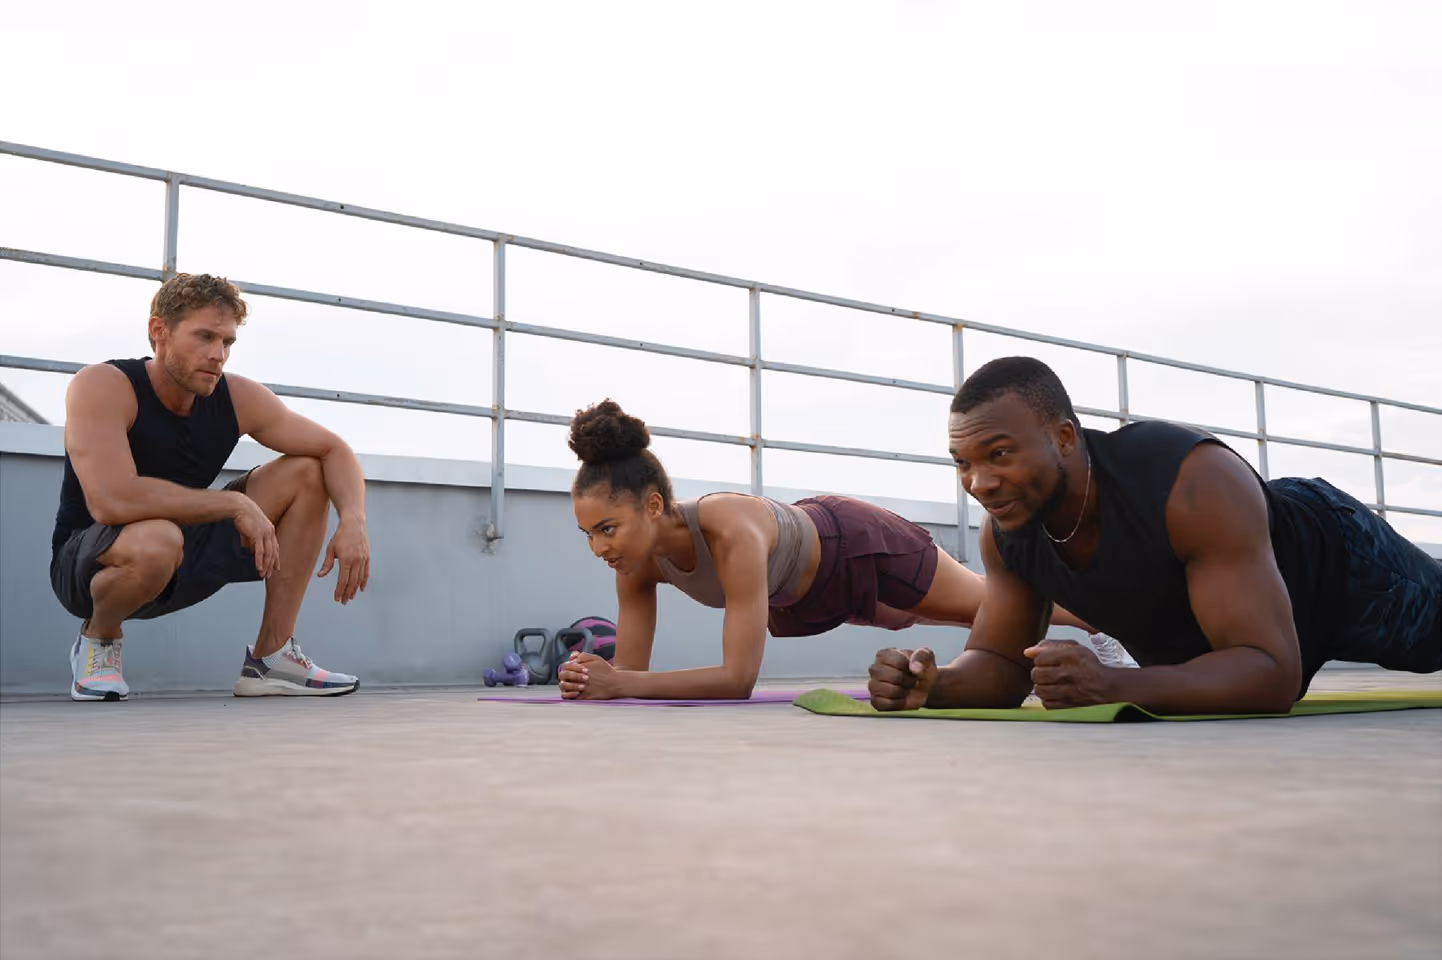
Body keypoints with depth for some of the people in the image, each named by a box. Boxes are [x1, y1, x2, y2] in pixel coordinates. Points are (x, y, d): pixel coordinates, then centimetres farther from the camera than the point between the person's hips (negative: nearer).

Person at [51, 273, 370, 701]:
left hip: (182, 566, 6)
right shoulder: (100, 387, -23)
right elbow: (111, 501, -38)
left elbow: (334, 450, -1)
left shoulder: (237, 398, -8)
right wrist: (235, 504, -31)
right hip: (89, 564, -6)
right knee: (158, 538, -41)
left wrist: (353, 522, -21)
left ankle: (271, 658, 0)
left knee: (306, 474, -3)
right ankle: (97, 640, -5)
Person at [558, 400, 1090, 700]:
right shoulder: (639, 556, -26)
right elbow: (631, 669, -19)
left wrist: (622, 685, -52)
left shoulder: (732, 531, -47)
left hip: (859, 548, -7)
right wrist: (594, 679, -41)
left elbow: (739, 678, -46)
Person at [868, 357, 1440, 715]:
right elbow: (1001, 664, -19)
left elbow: (1273, 673, -50)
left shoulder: (1195, 484, -48)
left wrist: (1113, 688, -65)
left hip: (1337, 568, -5)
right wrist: (934, 685, -43)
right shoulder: (1006, 531, -29)